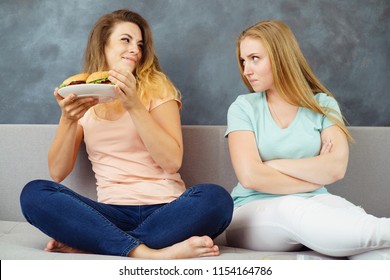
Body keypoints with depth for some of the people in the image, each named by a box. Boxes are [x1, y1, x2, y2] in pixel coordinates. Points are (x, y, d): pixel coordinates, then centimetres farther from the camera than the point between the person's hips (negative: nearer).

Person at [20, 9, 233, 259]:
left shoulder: (156, 88, 7)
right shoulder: (82, 98, 13)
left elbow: (172, 161, -6)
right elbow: (58, 173, 5)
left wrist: (134, 106, -15)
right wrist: (69, 120, -10)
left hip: (164, 208, -1)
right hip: (111, 214, 1)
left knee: (216, 198, -31)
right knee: (34, 193, -23)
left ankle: (90, 244, -25)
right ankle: (147, 253, -30)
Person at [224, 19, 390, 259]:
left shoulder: (323, 104, 8)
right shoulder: (243, 108, 5)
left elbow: (336, 168, -9)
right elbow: (250, 176, -10)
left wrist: (272, 165, -7)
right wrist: (315, 175, -5)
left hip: (311, 207, 1)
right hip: (254, 213, -1)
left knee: (340, 210, -35)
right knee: (293, 211, -37)